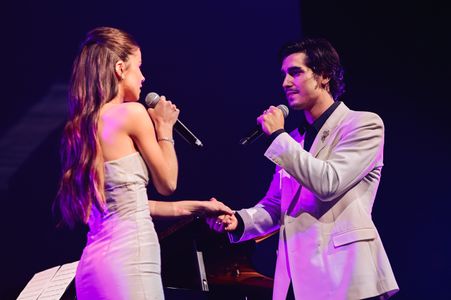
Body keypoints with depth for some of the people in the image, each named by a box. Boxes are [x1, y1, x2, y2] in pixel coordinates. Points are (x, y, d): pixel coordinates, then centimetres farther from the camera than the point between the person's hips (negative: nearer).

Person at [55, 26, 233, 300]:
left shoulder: (81, 126, 17)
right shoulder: (132, 112, -7)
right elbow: (167, 183, 2)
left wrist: (193, 207, 27)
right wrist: (164, 127, 15)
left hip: (96, 259, 8)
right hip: (129, 257, -8)